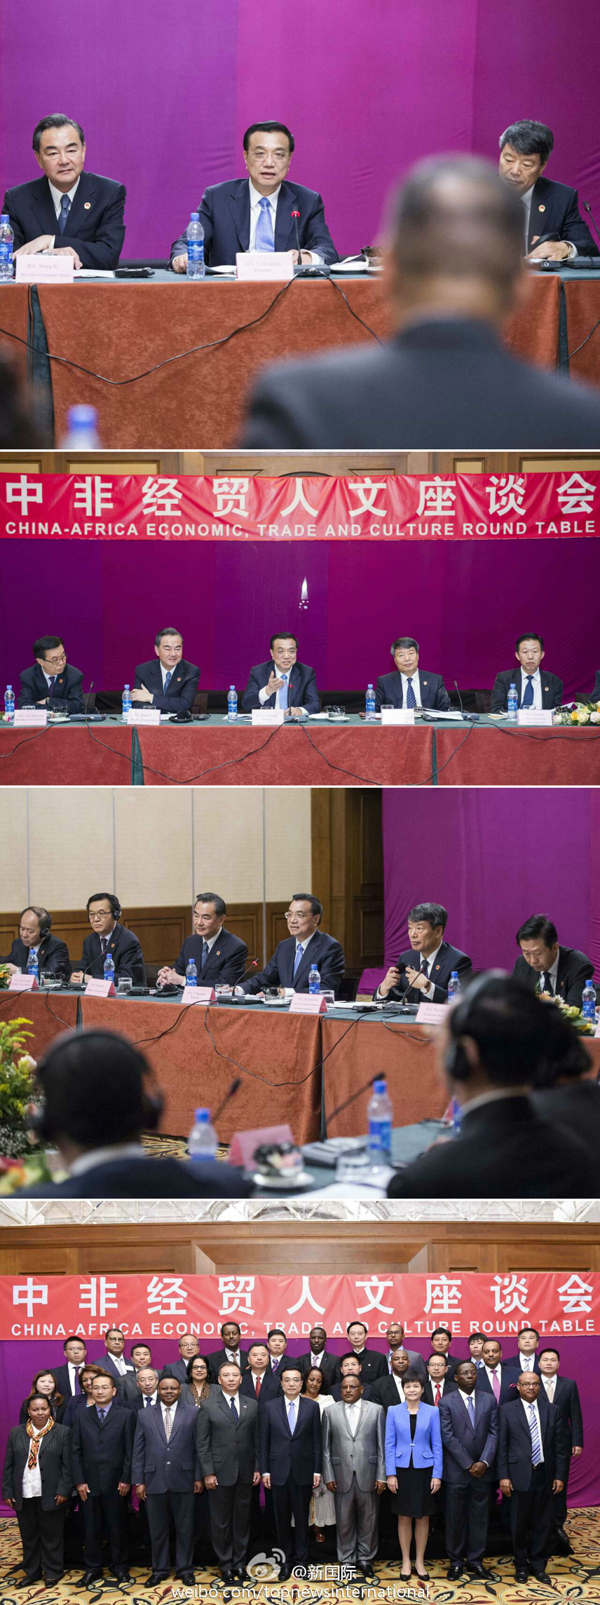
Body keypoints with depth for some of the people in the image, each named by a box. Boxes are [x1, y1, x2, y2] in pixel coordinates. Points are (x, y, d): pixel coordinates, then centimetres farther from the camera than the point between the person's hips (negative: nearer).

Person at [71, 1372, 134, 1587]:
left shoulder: (126, 1415, 1)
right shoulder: (81, 1416, 8)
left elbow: (129, 1450, -1)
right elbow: (76, 1451, 5)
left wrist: (126, 1479, -7)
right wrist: (79, 1480, -3)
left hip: (115, 1482, -2)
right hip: (89, 1482, 2)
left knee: (116, 1527, 6)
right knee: (91, 1528, 6)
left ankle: (120, 1566, 18)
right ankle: (92, 1568, 15)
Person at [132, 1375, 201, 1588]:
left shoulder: (191, 1415, 3)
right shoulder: (144, 1415, 6)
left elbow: (198, 1448, 2)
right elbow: (138, 1451, 4)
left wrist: (198, 1477, -2)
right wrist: (138, 1481, -1)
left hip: (183, 1481, -1)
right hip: (154, 1481, 1)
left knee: (185, 1528, 5)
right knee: (157, 1529, 7)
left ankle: (185, 1569, 17)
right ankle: (159, 1569, 19)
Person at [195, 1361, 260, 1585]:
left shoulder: (252, 1405, 6)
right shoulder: (208, 1406, -1)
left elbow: (257, 1439, 7)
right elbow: (202, 1443, -3)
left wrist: (258, 1467, 1)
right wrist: (207, 1472, -9)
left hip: (245, 1473, 2)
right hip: (220, 1472, -2)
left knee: (242, 1519, 7)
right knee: (221, 1521, 4)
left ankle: (240, 1562, 16)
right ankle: (225, 1564, 14)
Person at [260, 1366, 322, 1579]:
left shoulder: (312, 1407, 2)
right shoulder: (270, 1407, 2)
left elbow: (316, 1441, 2)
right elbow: (264, 1441, 3)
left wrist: (317, 1470, -2)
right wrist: (265, 1470, -1)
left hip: (303, 1471, 0)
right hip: (279, 1470, 1)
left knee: (302, 1517, 5)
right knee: (282, 1518, 5)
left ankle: (301, 1559, 14)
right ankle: (286, 1560, 13)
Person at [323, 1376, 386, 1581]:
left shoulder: (376, 1410, 4)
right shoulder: (331, 1412, 6)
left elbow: (382, 1445, 2)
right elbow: (326, 1447, 6)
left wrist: (381, 1476, -3)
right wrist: (328, 1476, -1)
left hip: (368, 1476, 0)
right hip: (342, 1476, 0)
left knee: (368, 1521, 5)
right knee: (344, 1521, 5)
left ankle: (366, 1560, 16)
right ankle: (347, 1561, 15)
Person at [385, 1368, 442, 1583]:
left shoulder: (432, 1412, 0)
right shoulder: (394, 1411, 0)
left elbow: (437, 1444, 0)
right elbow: (389, 1444, 0)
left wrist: (437, 1474, -5)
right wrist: (390, 1474, -6)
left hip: (424, 1469, 0)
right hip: (402, 1469, 0)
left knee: (423, 1517, 6)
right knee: (404, 1517, 6)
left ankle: (420, 1562, 16)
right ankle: (406, 1562, 16)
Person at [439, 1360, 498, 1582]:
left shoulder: (489, 1401, 7)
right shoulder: (446, 1402, -3)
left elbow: (493, 1433, 2)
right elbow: (448, 1437, -8)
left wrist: (484, 1462, -11)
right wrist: (468, 1464, -12)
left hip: (482, 1470, 2)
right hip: (456, 1470, -2)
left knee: (480, 1517, 6)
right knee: (455, 1518, 3)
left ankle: (476, 1561, 15)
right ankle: (456, 1562, 13)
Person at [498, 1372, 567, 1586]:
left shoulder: (551, 1411, 7)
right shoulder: (507, 1411, 0)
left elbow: (560, 1446, 7)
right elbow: (502, 1446, -2)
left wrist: (560, 1475, 1)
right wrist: (503, 1476, -8)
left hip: (544, 1475, 2)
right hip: (519, 1475, -2)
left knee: (543, 1524, 6)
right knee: (519, 1524, 6)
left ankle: (538, 1566, 20)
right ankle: (521, 1566, 20)